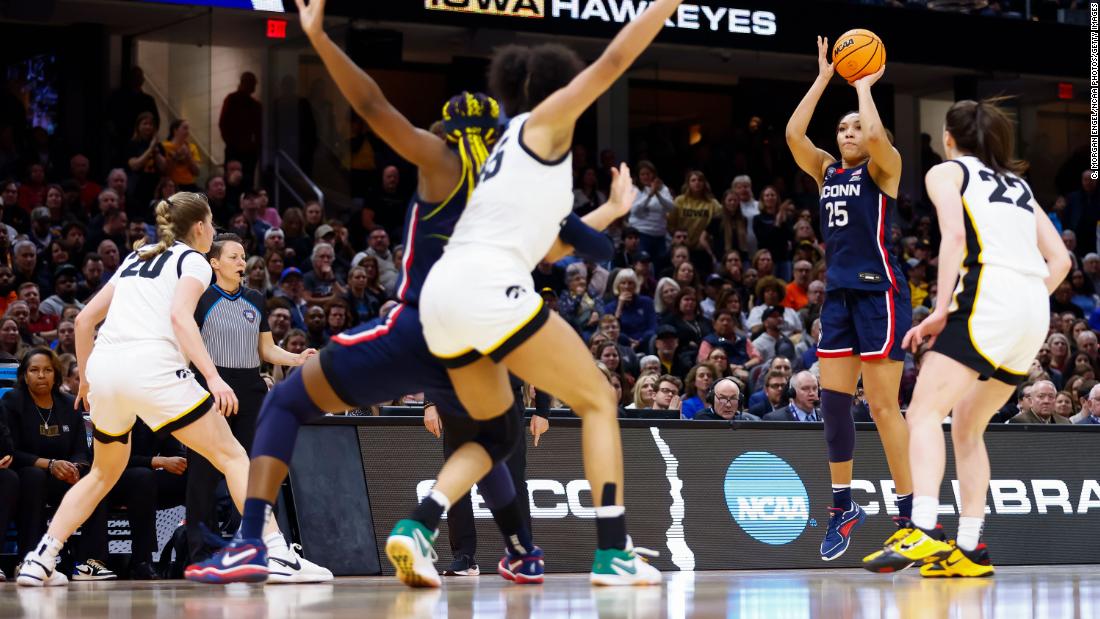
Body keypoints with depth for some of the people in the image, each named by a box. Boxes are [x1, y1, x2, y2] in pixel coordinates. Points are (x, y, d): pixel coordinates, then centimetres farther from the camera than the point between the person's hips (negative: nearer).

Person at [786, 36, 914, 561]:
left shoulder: (882, 168, -1)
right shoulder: (827, 172, 14)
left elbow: (876, 133, -23)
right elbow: (793, 133, 2)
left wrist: (863, 85, -7)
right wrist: (823, 78, 4)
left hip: (879, 292, -6)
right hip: (838, 294, 6)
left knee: (883, 405, -8)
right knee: (833, 401, 4)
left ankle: (909, 513, -2)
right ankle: (843, 507, 15)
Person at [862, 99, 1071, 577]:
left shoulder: (946, 172, 11)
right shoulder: (1018, 184, 29)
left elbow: (955, 235, -8)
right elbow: (1060, 259, 21)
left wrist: (940, 309, -10)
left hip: (988, 296, -7)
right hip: (1035, 310, 7)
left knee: (925, 411, -12)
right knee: (967, 426, 17)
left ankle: (924, 531, -32)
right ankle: (970, 549, 10)